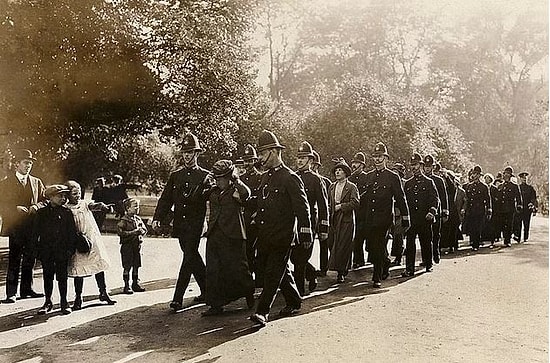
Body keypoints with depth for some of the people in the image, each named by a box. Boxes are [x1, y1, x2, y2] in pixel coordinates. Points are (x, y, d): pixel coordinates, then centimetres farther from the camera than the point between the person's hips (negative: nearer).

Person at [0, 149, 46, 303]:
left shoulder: (36, 182, 13)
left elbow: (45, 200, 10)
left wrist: (36, 206, -10)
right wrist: (16, 209, -17)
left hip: (32, 227, 4)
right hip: (15, 227, -4)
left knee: (30, 259, 9)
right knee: (14, 260, -3)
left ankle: (26, 289, 19)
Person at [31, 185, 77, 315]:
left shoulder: (67, 213, 2)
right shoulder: (41, 213, 3)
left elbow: (72, 232, 2)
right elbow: (35, 232, 5)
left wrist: (70, 249, -4)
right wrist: (37, 248, -1)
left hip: (62, 250, -1)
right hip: (46, 251, 1)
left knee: (62, 277, 4)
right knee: (47, 277, 9)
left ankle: (64, 302, 14)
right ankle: (48, 302, 20)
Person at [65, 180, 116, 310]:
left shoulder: (85, 204, 6)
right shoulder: (66, 209, -2)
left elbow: (94, 205, -14)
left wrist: (102, 205, -36)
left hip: (93, 239, 3)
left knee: (99, 265, 7)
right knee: (78, 270, 3)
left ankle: (103, 293, 20)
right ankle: (78, 298, 15)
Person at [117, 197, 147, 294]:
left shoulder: (138, 219, 10)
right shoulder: (124, 220, -11)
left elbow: (144, 229, 15)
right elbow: (121, 232, -20)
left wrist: (141, 231, -8)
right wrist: (134, 232, -21)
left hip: (137, 245, 6)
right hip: (127, 246, -6)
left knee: (136, 266, 12)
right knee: (127, 267, -1)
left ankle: (136, 283, 23)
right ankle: (126, 286, 7)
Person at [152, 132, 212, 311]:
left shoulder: (205, 176, 1)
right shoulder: (175, 176, 13)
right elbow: (166, 199, 8)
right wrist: (157, 218, -3)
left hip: (195, 224, -5)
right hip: (180, 225, 5)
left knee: (189, 258, -9)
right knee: (193, 257, 14)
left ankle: (178, 298, -7)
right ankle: (206, 291, 29)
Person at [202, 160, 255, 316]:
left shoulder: (236, 191, -3)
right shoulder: (214, 192, 15)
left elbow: (246, 193, -26)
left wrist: (235, 179, -16)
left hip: (232, 236, -6)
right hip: (213, 236, 6)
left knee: (237, 268, 4)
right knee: (213, 271, 3)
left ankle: (249, 293, 31)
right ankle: (215, 305, 11)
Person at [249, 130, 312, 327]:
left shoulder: (290, 178, -10)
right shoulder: (265, 177, 14)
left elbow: (302, 208, -10)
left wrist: (305, 236, -12)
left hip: (282, 237, -8)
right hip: (265, 236, 8)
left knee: (273, 273, -6)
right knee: (281, 271, 16)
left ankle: (262, 312, -3)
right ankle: (294, 302, 32)